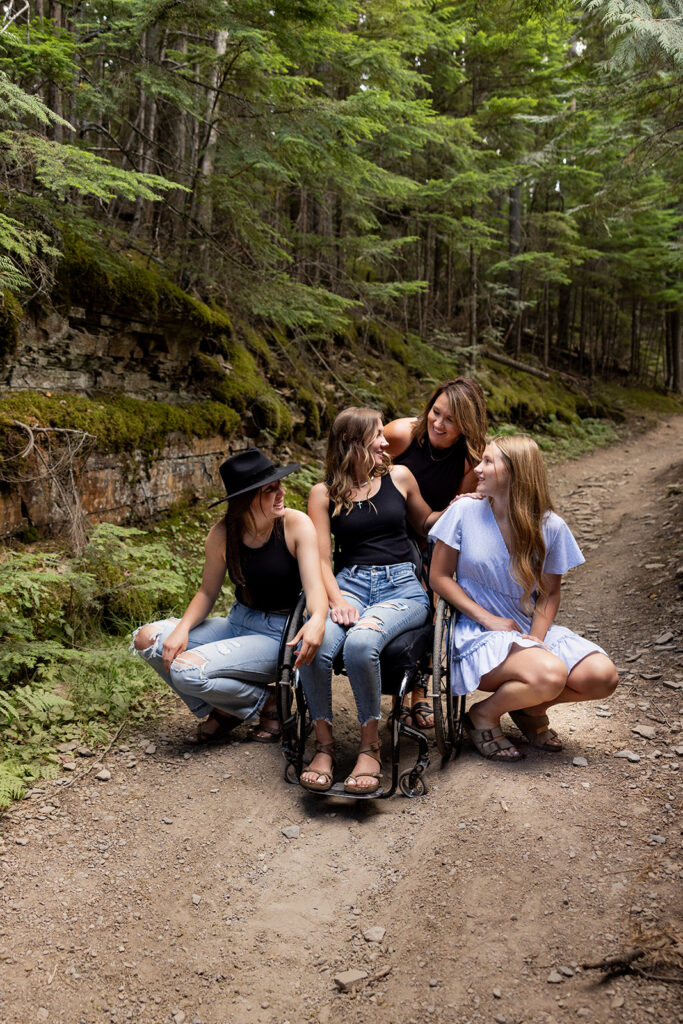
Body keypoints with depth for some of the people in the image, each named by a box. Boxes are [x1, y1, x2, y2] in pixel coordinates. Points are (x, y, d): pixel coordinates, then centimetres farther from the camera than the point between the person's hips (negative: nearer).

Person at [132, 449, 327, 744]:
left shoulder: (296, 525, -15)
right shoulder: (222, 535, -5)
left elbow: (314, 587, -21)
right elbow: (207, 592, 5)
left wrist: (317, 620, -44)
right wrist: (182, 628, -14)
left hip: (278, 634, -6)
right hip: (237, 623, 6)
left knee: (186, 670, -25)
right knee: (147, 638, -9)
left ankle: (267, 702, 0)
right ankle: (221, 710, 5)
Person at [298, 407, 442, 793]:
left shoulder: (399, 476, 14)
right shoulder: (324, 494, 11)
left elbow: (425, 523, 30)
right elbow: (322, 559, 5)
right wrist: (338, 599, -13)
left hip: (401, 584, -1)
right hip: (350, 583, 1)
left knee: (360, 643, -34)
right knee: (315, 645, -32)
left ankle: (370, 747, -16)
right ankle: (325, 745, -13)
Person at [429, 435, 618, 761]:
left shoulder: (550, 526, -2)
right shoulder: (464, 512, -7)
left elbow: (550, 591, 7)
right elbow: (439, 577, -3)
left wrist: (536, 637, -12)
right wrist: (489, 619, -13)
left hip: (531, 628, 4)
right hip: (479, 633, -4)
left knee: (602, 676, -17)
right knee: (550, 676, -32)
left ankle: (530, 709, 12)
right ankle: (483, 715, -2)